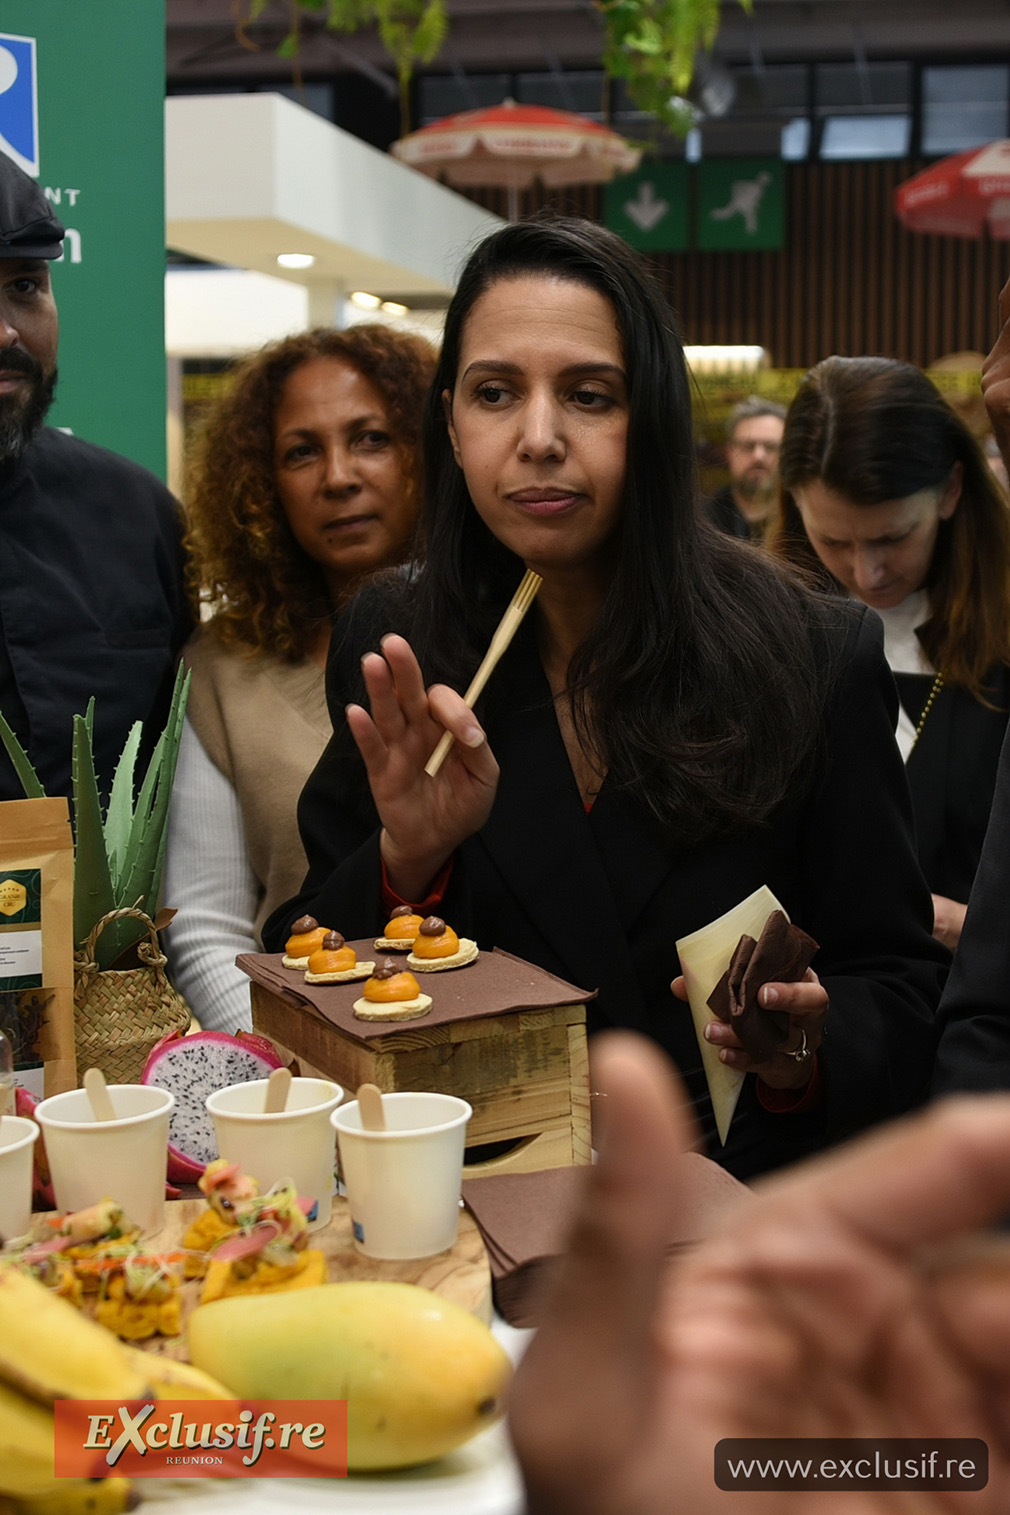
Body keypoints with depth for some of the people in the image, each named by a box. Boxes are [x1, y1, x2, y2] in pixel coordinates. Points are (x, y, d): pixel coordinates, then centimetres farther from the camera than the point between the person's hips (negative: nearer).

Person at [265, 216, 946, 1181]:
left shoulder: (818, 661, -4)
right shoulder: (390, 658, 2)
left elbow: (899, 983, 2)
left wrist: (807, 1050, -18)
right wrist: (407, 860, -16)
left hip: (739, 1201, -1)